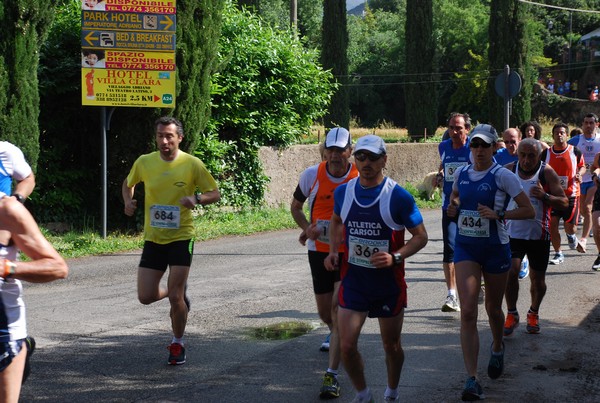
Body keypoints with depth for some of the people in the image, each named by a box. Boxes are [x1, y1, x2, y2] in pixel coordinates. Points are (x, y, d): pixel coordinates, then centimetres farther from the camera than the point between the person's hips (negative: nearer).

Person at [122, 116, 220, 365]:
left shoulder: (192, 164, -8)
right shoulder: (144, 162, -1)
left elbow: (215, 194, -2)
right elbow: (128, 183, 19)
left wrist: (197, 198, -22)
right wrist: (128, 201, -2)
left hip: (181, 238, -3)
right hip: (153, 239, 3)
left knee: (175, 296, -8)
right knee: (146, 297, 0)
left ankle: (178, 344, 16)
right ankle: (178, 292, 33)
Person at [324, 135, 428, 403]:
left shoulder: (398, 197, -14)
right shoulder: (343, 192, -1)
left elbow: (421, 236, -8)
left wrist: (396, 257, -23)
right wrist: (333, 250, 4)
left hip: (389, 284, -2)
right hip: (353, 281, 2)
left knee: (392, 346, 13)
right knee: (346, 346, -4)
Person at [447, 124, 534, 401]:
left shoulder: (502, 176, -10)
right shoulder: (461, 174, 3)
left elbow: (528, 211, -11)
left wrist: (498, 214, -23)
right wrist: (452, 209, -2)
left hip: (495, 248, -2)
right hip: (465, 247, 2)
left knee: (493, 308, 16)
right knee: (467, 313, -11)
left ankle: (497, 348, 51)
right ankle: (472, 380, -12)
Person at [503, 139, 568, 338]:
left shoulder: (546, 173, -7)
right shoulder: (509, 170, -1)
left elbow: (564, 203, -8)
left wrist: (544, 196, -25)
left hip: (539, 235, 0)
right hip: (513, 233, 0)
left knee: (538, 279, 7)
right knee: (511, 272, -16)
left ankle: (533, 313, 33)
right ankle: (511, 314, 2)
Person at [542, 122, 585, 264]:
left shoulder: (575, 151, -2)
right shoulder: (546, 153, 2)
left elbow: (582, 166, 13)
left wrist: (579, 174, -8)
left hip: (571, 195, -2)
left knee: (570, 227, -4)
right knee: (552, 225, -2)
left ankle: (571, 235, 34)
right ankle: (558, 254, 15)